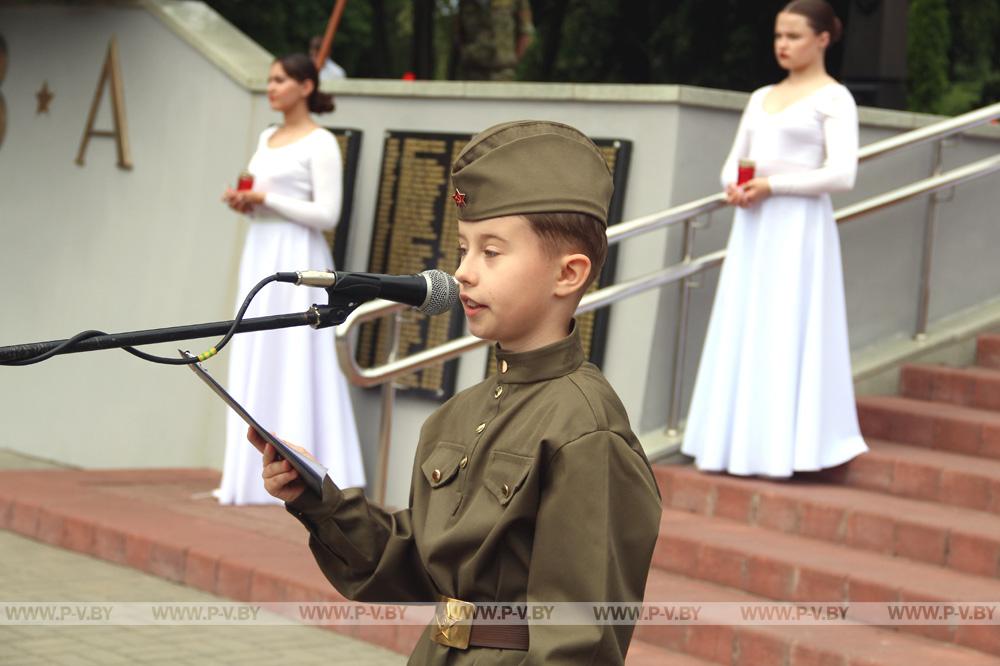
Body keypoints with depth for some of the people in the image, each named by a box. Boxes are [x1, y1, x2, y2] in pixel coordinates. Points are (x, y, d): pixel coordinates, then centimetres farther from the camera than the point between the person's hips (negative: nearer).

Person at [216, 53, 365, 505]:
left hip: (296, 259, -8)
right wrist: (244, 203, 3)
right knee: (254, 364, 6)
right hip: (260, 253, 8)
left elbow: (327, 214, -14)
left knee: (292, 361, -9)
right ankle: (255, 473, 9)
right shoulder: (267, 139, 16)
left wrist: (266, 200, -15)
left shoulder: (320, 143, -7)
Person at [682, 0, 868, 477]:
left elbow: (841, 173, -12)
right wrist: (733, 186, -2)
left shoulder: (833, 99, -2)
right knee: (741, 332, 4)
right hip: (753, 227, 7)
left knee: (787, 330, -8)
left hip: (799, 227, -7)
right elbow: (734, 161, 21)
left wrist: (771, 185, -14)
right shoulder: (761, 97, 18)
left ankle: (782, 446, -5)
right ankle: (739, 443, 7)